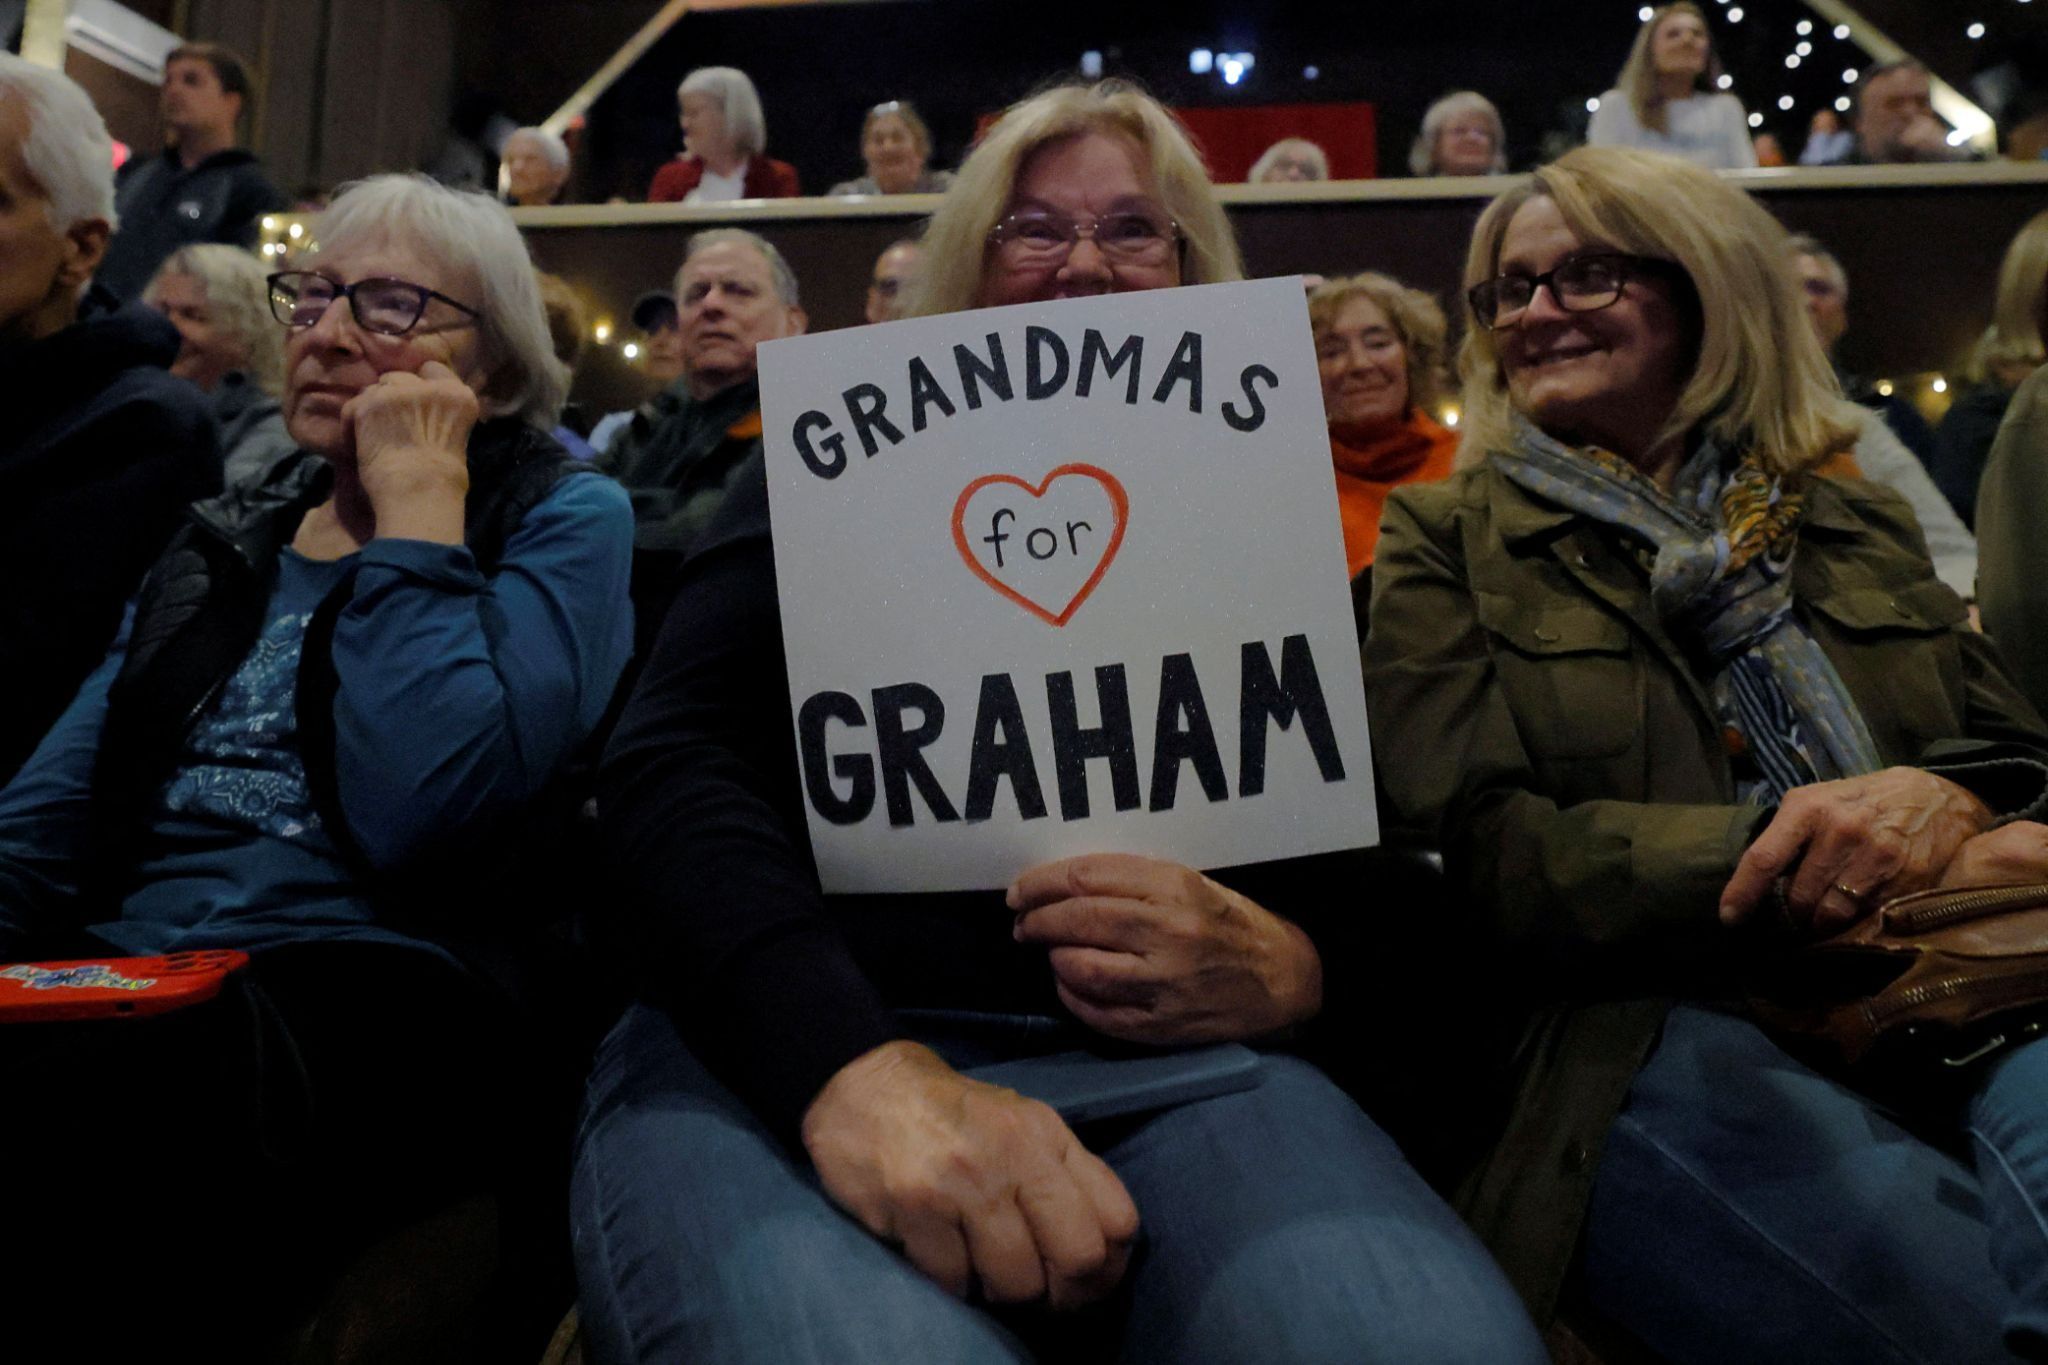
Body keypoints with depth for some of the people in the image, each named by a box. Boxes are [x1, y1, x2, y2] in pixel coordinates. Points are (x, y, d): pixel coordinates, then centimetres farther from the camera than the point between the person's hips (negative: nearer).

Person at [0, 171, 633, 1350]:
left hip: (367, 1007, -5)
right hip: (117, 981, 6)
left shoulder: (565, 521, 2)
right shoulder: (226, 542, 22)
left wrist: (416, 500, -9)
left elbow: (422, 812, -16)